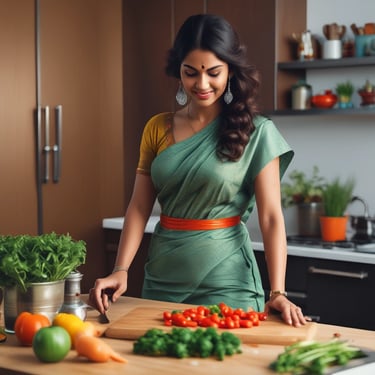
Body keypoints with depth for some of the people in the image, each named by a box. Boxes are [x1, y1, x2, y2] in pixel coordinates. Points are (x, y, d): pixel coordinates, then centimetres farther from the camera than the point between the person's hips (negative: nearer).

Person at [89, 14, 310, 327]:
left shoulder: (256, 132, -7)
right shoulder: (157, 128, 3)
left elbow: (271, 217, -11)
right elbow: (140, 207, 3)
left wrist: (277, 292, -21)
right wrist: (121, 270, -10)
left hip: (225, 277, -3)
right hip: (163, 276, 4)